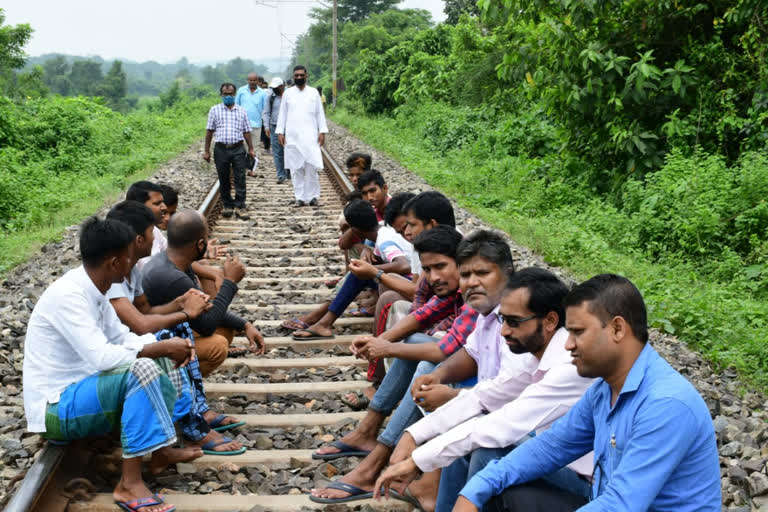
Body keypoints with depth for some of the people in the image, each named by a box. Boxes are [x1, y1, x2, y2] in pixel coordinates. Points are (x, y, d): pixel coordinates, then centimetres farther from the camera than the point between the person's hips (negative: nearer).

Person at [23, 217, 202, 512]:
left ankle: (161, 450, 7)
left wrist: (166, 346, -6)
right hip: (55, 409, -10)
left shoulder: (92, 289, 3)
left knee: (160, 360, 8)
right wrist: (161, 349, -23)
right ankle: (129, 484, -25)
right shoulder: (67, 295, -25)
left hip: (82, 391, 10)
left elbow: (122, 338, 11)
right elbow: (102, 357, -33)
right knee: (141, 370, -30)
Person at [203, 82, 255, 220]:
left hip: (238, 149, 0)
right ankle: (227, 205, 18)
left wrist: (251, 149, 6)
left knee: (240, 179, -3)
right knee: (223, 179, 7)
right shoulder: (215, 110, 8)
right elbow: (209, 131, 8)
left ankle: (240, 206, 2)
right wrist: (206, 151, 4)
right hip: (221, 149, 0)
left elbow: (246, 131, 13)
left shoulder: (242, 111, 11)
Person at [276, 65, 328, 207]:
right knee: (296, 168, 0)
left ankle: (313, 196, -2)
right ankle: (300, 197, 5)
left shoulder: (314, 92, 7)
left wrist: (322, 131, -1)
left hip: (310, 136, -1)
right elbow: (282, 113, 10)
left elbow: (320, 113, 7)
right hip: (292, 137, 1)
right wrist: (280, 132, 2)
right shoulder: (288, 93, 9)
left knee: (311, 166, -9)